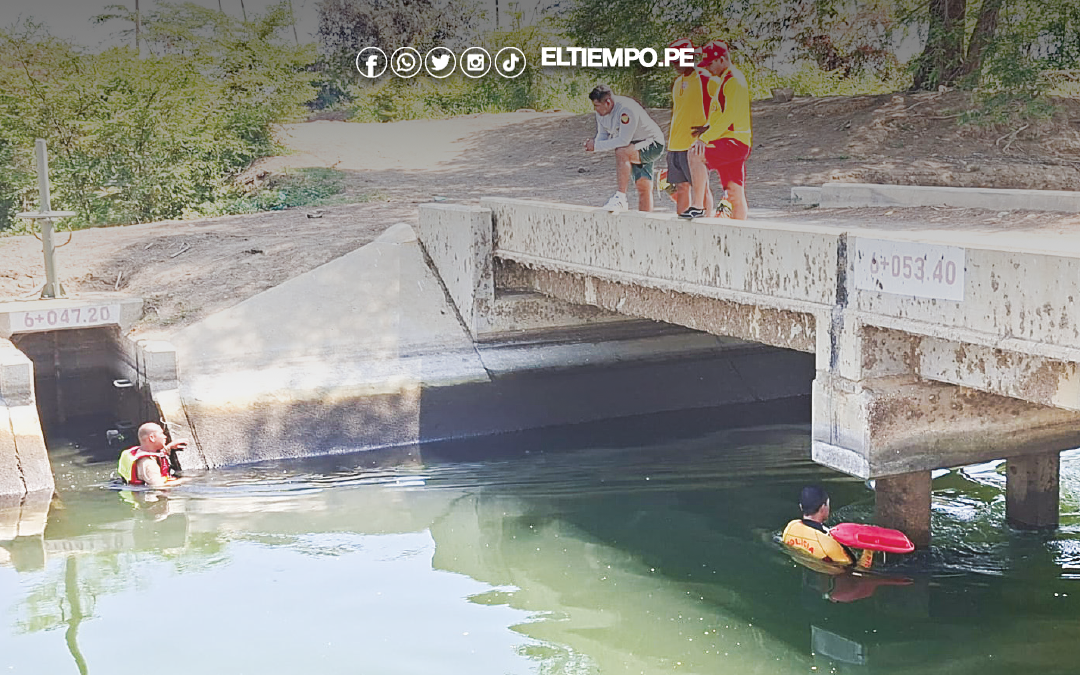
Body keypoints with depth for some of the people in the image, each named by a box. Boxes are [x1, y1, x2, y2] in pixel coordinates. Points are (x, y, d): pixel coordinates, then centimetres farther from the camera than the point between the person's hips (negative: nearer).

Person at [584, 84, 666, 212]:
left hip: (652, 145, -8)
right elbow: (602, 136, 8)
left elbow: (623, 141, -33)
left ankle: (621, 197, -33)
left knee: (622, 151, -32)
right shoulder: (601, 111, -3)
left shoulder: (626, 109, -29)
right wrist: (592, 145, -15)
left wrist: (596, 146, -29)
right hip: (634, 150, 8)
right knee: (643, 186, 2)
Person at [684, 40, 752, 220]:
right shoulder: (725, 80, 21)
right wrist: (709, 127, 13)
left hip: (735, 141, -10)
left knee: (696, 154, -26)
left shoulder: (733, 80, -11)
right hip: (733, 144, 10)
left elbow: (729, 116, -21)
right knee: (734, 192, 9)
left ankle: (698, 206, -26)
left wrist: (705, 137, -24)